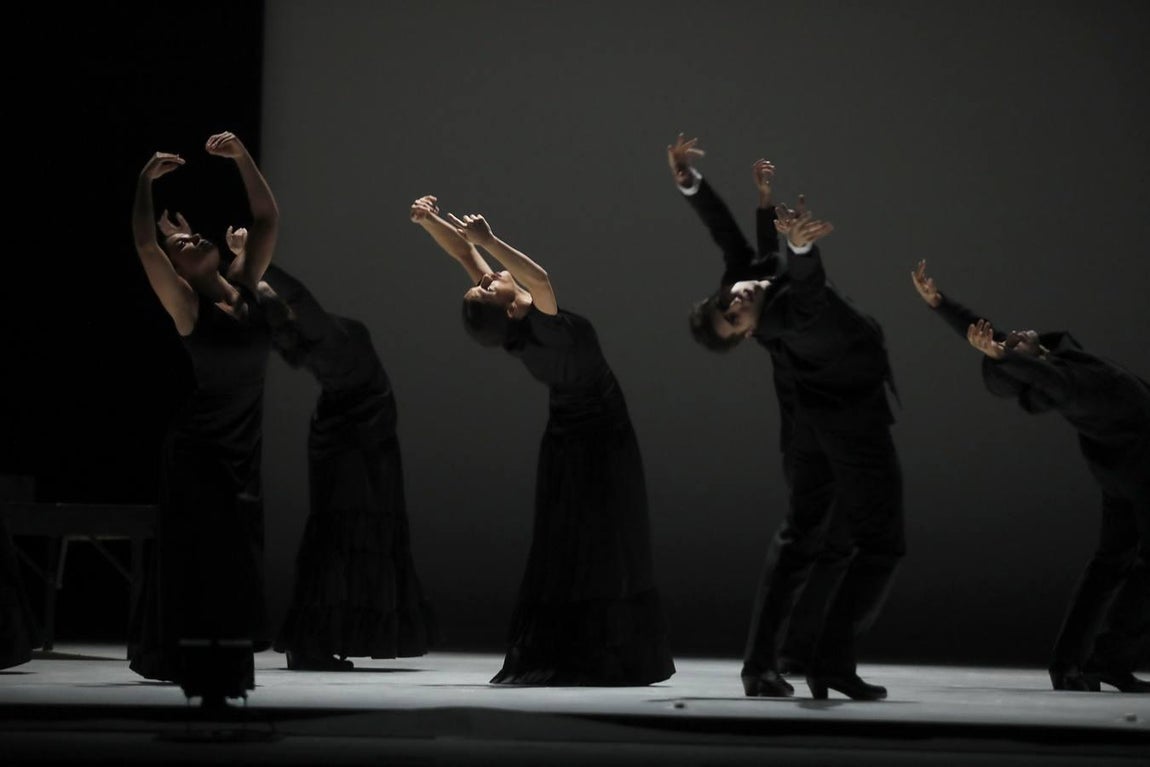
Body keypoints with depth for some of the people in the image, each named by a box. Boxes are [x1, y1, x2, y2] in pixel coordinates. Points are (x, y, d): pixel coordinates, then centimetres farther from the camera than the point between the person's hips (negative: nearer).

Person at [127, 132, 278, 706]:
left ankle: (221, 677, 27)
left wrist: (242, 157, 1)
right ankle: (209, 680, -3)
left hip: (242, 454, 6)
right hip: (198, 455, -6)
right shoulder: (186, 306, -9)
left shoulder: (244, 290, 6)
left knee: (234, 571, 14)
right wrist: (145, 183, -16)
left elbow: (267, 221, 8)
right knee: (204, 570, -5)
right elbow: (145, 246, -21)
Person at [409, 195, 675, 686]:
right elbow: (541, 281, -44)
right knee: (608, 548, -3)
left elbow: (464, 255, -7)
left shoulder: (510, 327, -10)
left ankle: (551, 657, 7)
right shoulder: (541, 326, -26)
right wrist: (489, 241, -43)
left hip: (568, 440, 7)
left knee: (562, 550, 8)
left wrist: (427, 220, -15)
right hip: (601, 444, -7)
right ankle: (612, 659, -3)